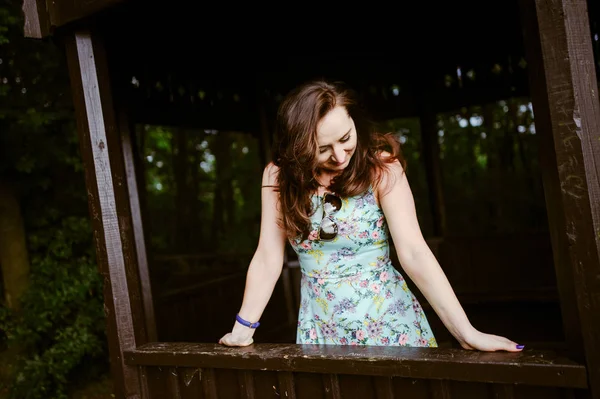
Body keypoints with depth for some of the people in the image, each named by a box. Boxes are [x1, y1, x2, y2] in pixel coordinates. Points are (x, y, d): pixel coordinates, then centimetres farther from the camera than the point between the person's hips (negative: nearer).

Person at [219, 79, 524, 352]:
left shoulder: (380, 166, -12)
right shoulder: (279, 176, -6)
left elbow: (414, 253, -17)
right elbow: (268, 258, -4)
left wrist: (466, 332, -22)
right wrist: (242, 330, -6)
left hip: (388, 323, -2)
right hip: (320, 331, 2)